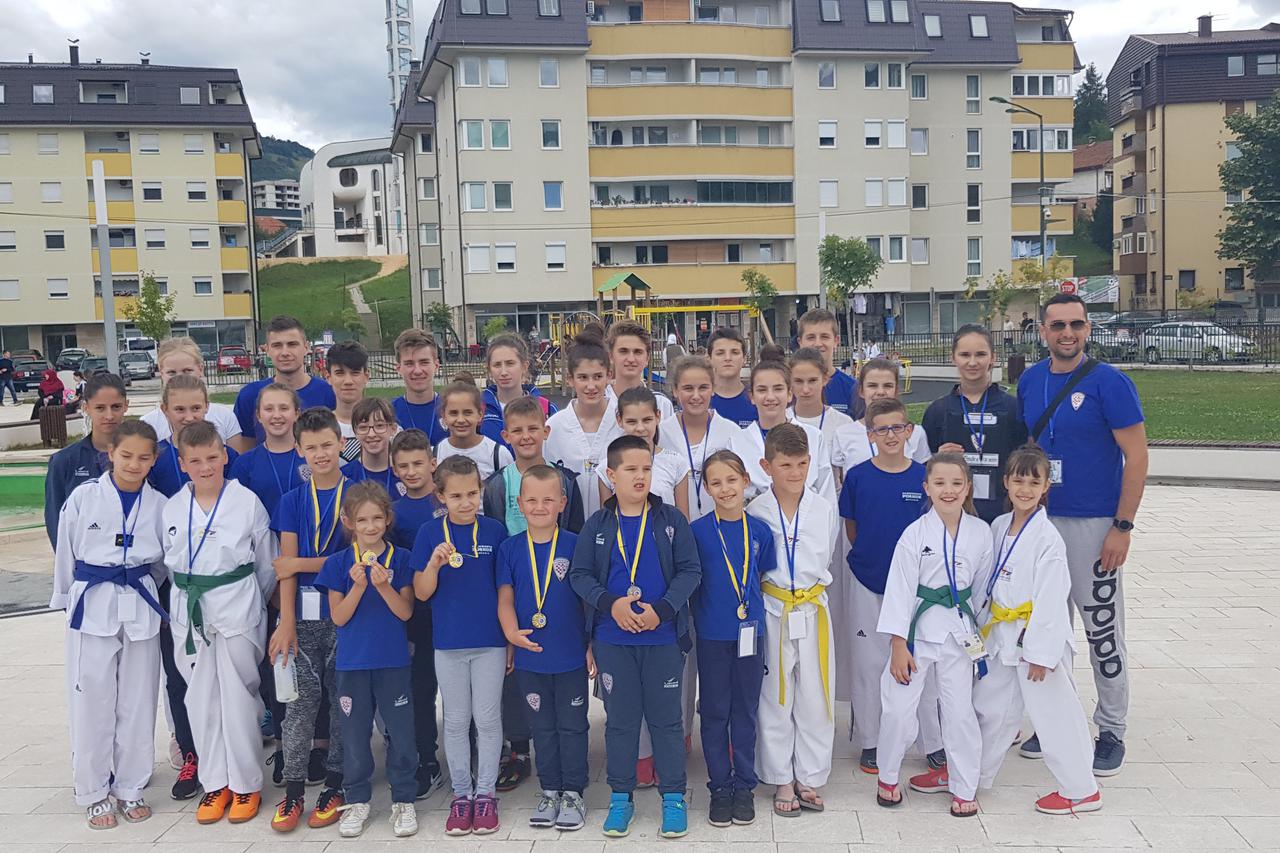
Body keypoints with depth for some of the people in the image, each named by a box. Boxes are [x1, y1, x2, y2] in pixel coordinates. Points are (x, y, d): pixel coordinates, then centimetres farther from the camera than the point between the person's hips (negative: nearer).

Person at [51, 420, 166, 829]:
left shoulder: (158, 504, 1)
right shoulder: (84, 496, -5)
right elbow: (65, 553, 4)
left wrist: (140, 588, 7)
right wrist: (68, 600, 10)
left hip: (140, 607, 2)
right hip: (92, 605, -2)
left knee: (138, 701, 8)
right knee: (92, 700, 4)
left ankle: (130, 788, 23)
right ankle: (94, 793, 19)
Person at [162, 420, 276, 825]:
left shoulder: (247, 501, -6)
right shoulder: (172, 508, 4)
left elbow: (267, 563, 2)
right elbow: (169, 563, 12)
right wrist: (188, 595, 6)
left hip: (237, 609, -3)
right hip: (188, 612, 4)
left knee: (238, 699, 1)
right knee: (200, 700, 9)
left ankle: (246, 785, 15)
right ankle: (215, 784, 22)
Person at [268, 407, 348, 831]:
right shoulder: (292, 501, 6)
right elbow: (286, 566, -1)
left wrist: (302, 564, -7)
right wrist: (286, 624, -9)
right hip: (302, 614, 1)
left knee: (343, 698, 6)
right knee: (299, 701, 2)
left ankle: (334, 785, 17)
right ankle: (293, 790, 11)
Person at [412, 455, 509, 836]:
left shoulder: (494, 530, -3)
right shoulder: (430, 534, -3)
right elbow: (422, 593, -3)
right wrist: (435, 563, -22)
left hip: (490, 641, -1)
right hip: (448, 643, 1)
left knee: (488, 719, 7)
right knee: (456, 721, 11)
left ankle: (486, 793, 20)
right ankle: (461, 793, 23)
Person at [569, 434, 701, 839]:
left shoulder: (671, 519, -2)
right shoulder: (597, 525, 0)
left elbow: (690, 570, -4)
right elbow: (579, 574, 1)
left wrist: (662, 610, -16)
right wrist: (611, 604, -16)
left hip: (663, 637, -1)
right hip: (612, 639, 1)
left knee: (666, 718, 8)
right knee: (620, 719, 11)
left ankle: (673, 797, 21)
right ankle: (621, 797, 25)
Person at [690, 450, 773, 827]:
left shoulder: (760, 531, 0)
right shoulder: (698, 531, -7)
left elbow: (765, 579, 10)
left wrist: (751, 606, 2)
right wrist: (702, 615, -7)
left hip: (749, 632, 2)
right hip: (712, 636, -2)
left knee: (745, 711, 11)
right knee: (715, 712, 8)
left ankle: (744, 786, 24)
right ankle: (719, 787, 21)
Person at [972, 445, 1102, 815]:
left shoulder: (1048, 538, -17)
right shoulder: (998, 527, 5)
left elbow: (1050, 600, -18)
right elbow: (984, 581, 14)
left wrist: (1040, 653, -18)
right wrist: (980, 624, 14)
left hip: (1039, 637, -7)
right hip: (1002, 638, 7)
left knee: (1054, 713, 2)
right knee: (990, 706, 18)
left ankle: (1081, 789, 18)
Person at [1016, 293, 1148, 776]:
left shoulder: (1109, 383, -10)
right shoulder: (1030, 381, 6)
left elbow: (1137, 456, -10)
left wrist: (1123, 527, -14)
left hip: (1094, 524, -5)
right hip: (1042, 519, 5)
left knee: (1103, 629, 2)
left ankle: (1112, 731, 17)